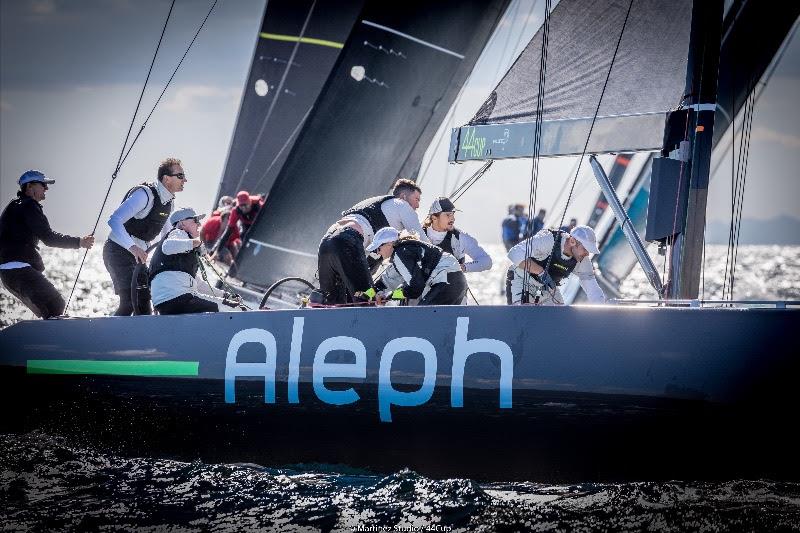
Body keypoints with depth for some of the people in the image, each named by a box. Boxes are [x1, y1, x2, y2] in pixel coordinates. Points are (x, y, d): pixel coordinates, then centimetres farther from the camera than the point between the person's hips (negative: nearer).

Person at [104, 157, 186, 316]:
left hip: (138, 254, 9)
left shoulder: (168, 202, 9)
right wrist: (133, 247, -40)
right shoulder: (144, 194, -20)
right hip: (119, 251, -9)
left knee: (143, 301, 8)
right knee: (130, 302, -20)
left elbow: (167, 237, 25)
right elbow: (114, 220, -29)